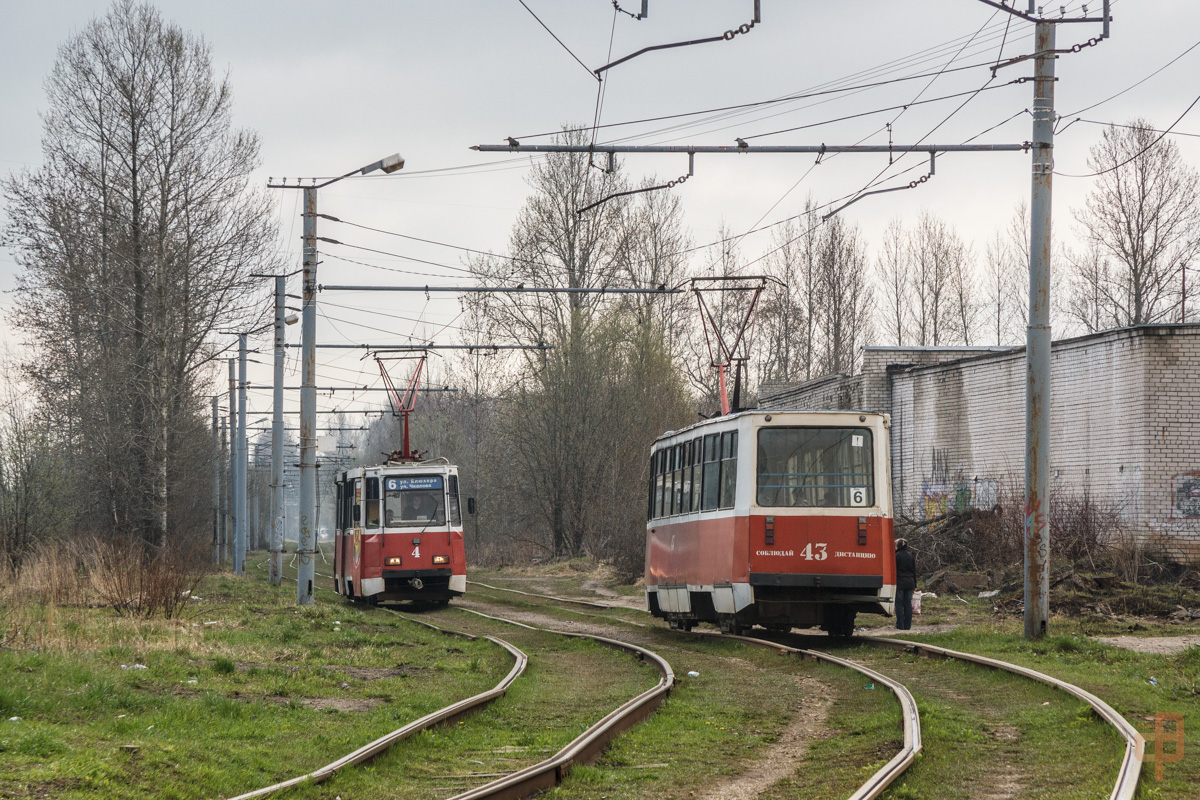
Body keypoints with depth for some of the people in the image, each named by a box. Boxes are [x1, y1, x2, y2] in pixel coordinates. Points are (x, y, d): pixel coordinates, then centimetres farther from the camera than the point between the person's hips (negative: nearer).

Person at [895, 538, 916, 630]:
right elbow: (914, 571, 15)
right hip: (910, 583, 6)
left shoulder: (897, 556, -9)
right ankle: (907, 625, 9)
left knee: (899, 604, -2)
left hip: (900, 583, -6)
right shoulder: (911, 556, 11)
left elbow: (894, 571, -10)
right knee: (908, 604, 8)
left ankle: (900, 626, -4)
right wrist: (915, 584, 19)